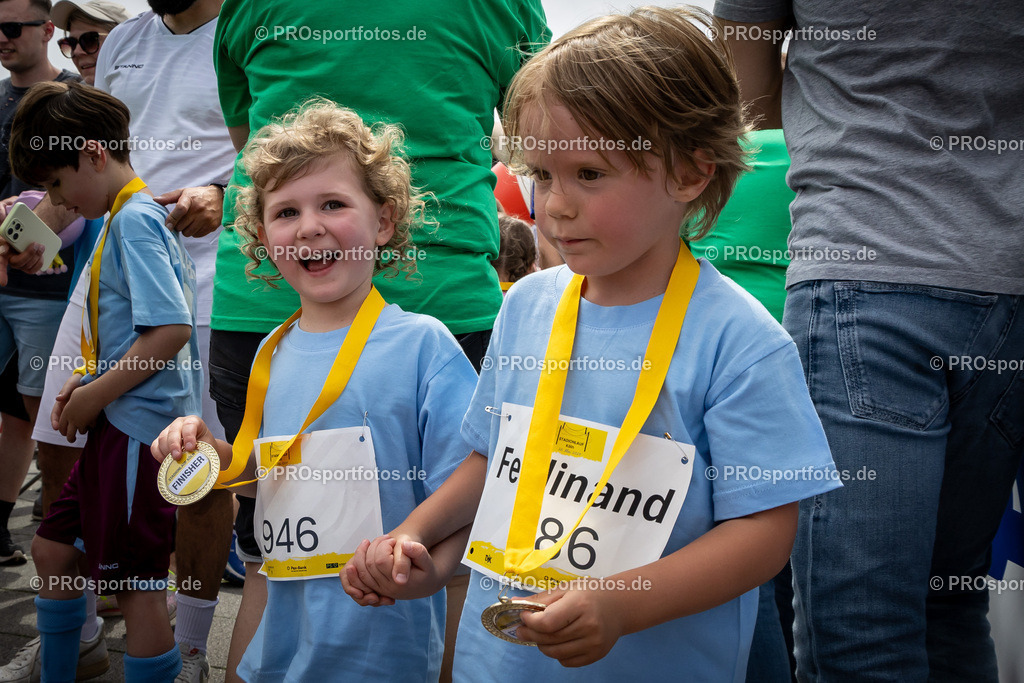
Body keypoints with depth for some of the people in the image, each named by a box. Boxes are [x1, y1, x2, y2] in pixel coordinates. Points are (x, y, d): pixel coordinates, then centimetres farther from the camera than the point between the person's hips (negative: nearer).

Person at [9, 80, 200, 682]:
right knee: (54, 550, 20)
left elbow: (172, 329, -25)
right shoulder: (130, 215, 15)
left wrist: (96, 395, -15)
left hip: (137, 427, -11)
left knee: (138, 584, -3)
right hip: (117, 424, 11)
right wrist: (89, 380, 9)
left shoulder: (135, 219, -14)